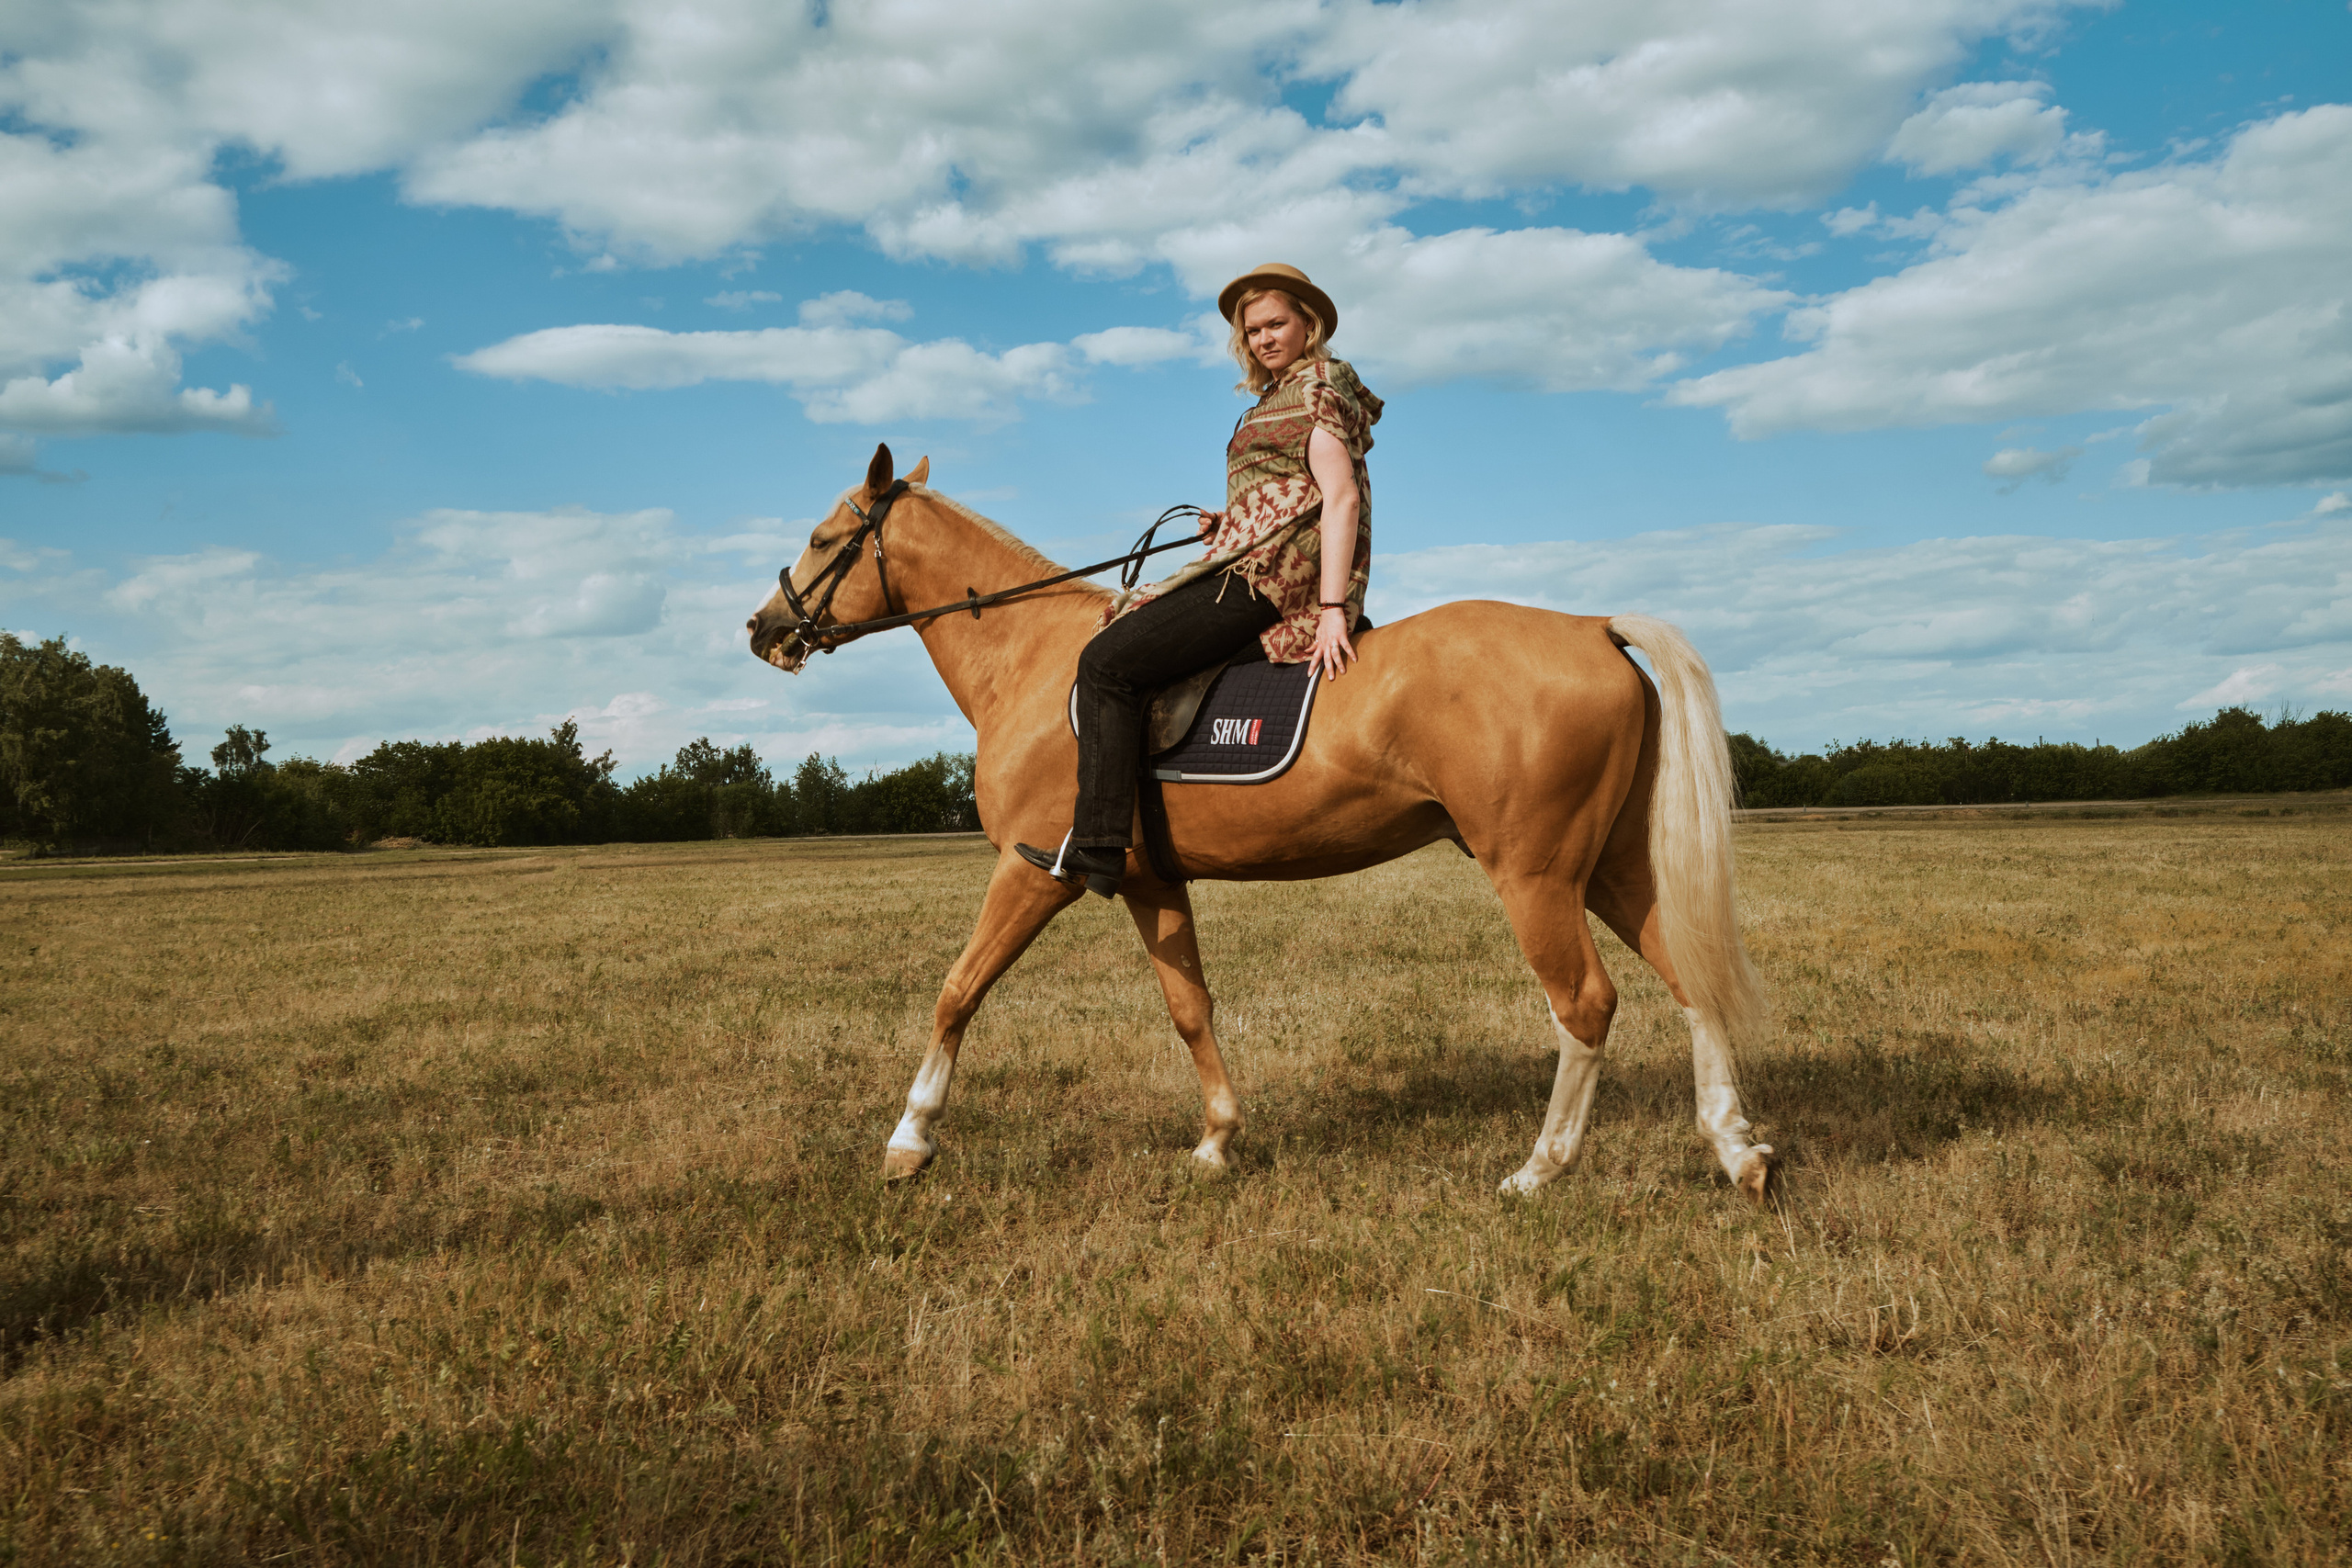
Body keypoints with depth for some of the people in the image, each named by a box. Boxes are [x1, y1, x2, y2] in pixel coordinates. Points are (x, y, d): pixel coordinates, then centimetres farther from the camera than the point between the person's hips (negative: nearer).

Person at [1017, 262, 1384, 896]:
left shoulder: (1317, 387, -6)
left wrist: (1331, 610, -26)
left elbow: (1342, 498, -17)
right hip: (1266, 568, 11)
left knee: (1107, 663, -18)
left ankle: (1096, 848, -23)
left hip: (1270, 576, -11)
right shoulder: (1281, 395, 24)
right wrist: (1230, 526, 12)